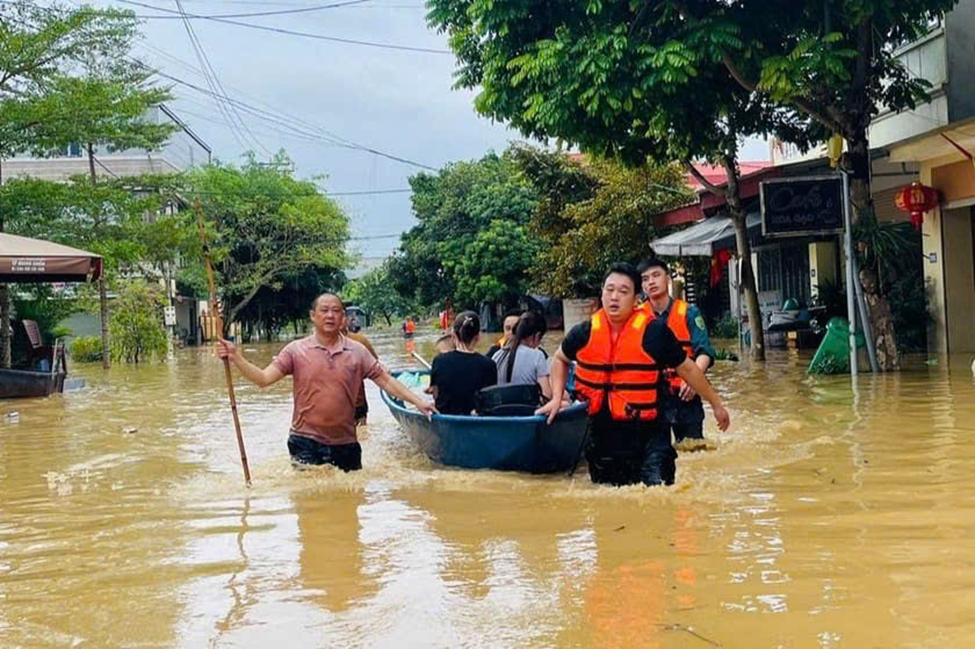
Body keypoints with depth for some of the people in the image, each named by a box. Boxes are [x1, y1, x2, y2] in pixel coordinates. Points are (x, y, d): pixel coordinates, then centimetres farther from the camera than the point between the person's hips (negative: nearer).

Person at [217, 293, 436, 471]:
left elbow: (385, 380, 4)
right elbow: (263, 379, -7)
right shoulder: (296, 350, -1)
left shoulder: (357, 352, 3)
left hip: (346, 444, 2)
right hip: (306, 443, -2)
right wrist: (236, 358, -21)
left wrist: (417, 401, -4)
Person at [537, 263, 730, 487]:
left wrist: (716, 404, 8)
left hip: (646, 433, -3)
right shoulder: (585, 333, -2)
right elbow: (560, 359, 18)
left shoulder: (655, 332, -11)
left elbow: (687, 369, 0)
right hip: (601, 435, 4)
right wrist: (556, 398, 7)